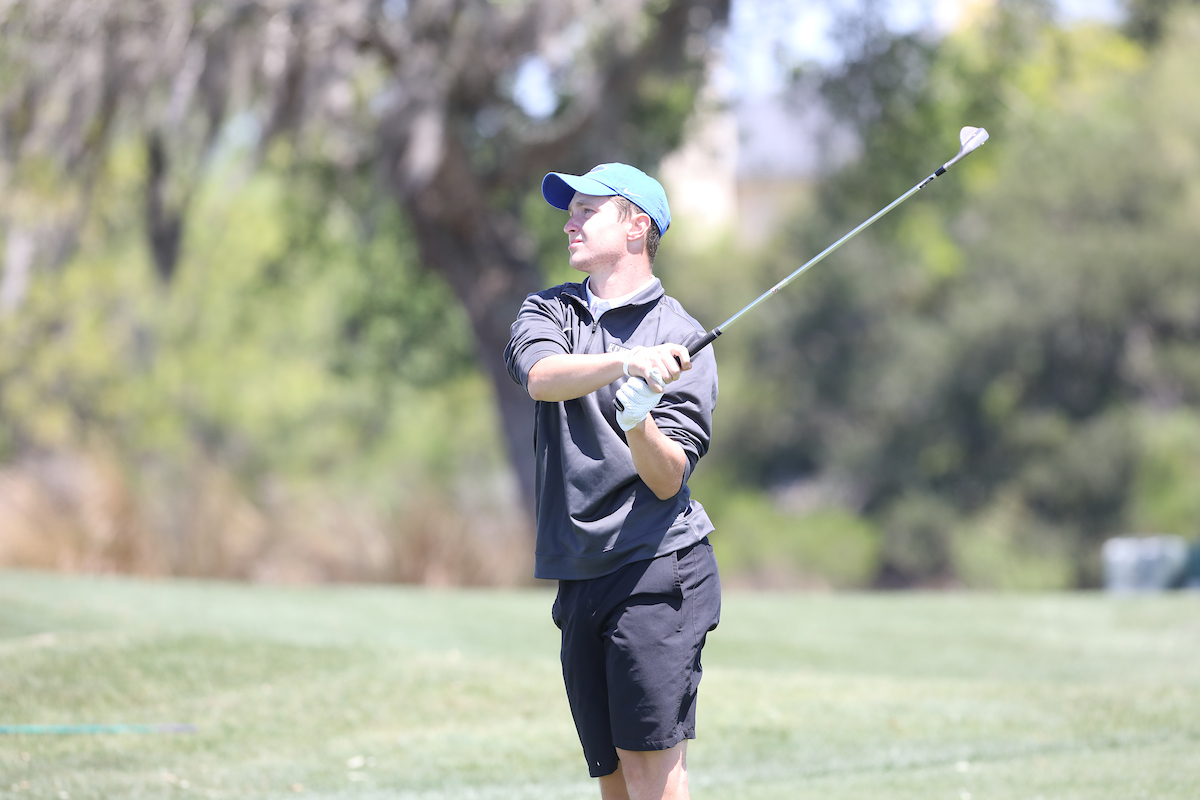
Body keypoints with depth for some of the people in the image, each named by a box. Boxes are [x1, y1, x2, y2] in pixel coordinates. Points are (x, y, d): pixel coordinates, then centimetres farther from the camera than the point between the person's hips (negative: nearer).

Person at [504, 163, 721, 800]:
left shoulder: (679, 337, 0)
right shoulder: (548, 311, 14)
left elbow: (669, 480, -7)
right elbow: (542, 376, -11)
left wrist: (638, 419, -27)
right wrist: (625, 362, -29)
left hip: (657, 568, -5)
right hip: (580, 576, 5)